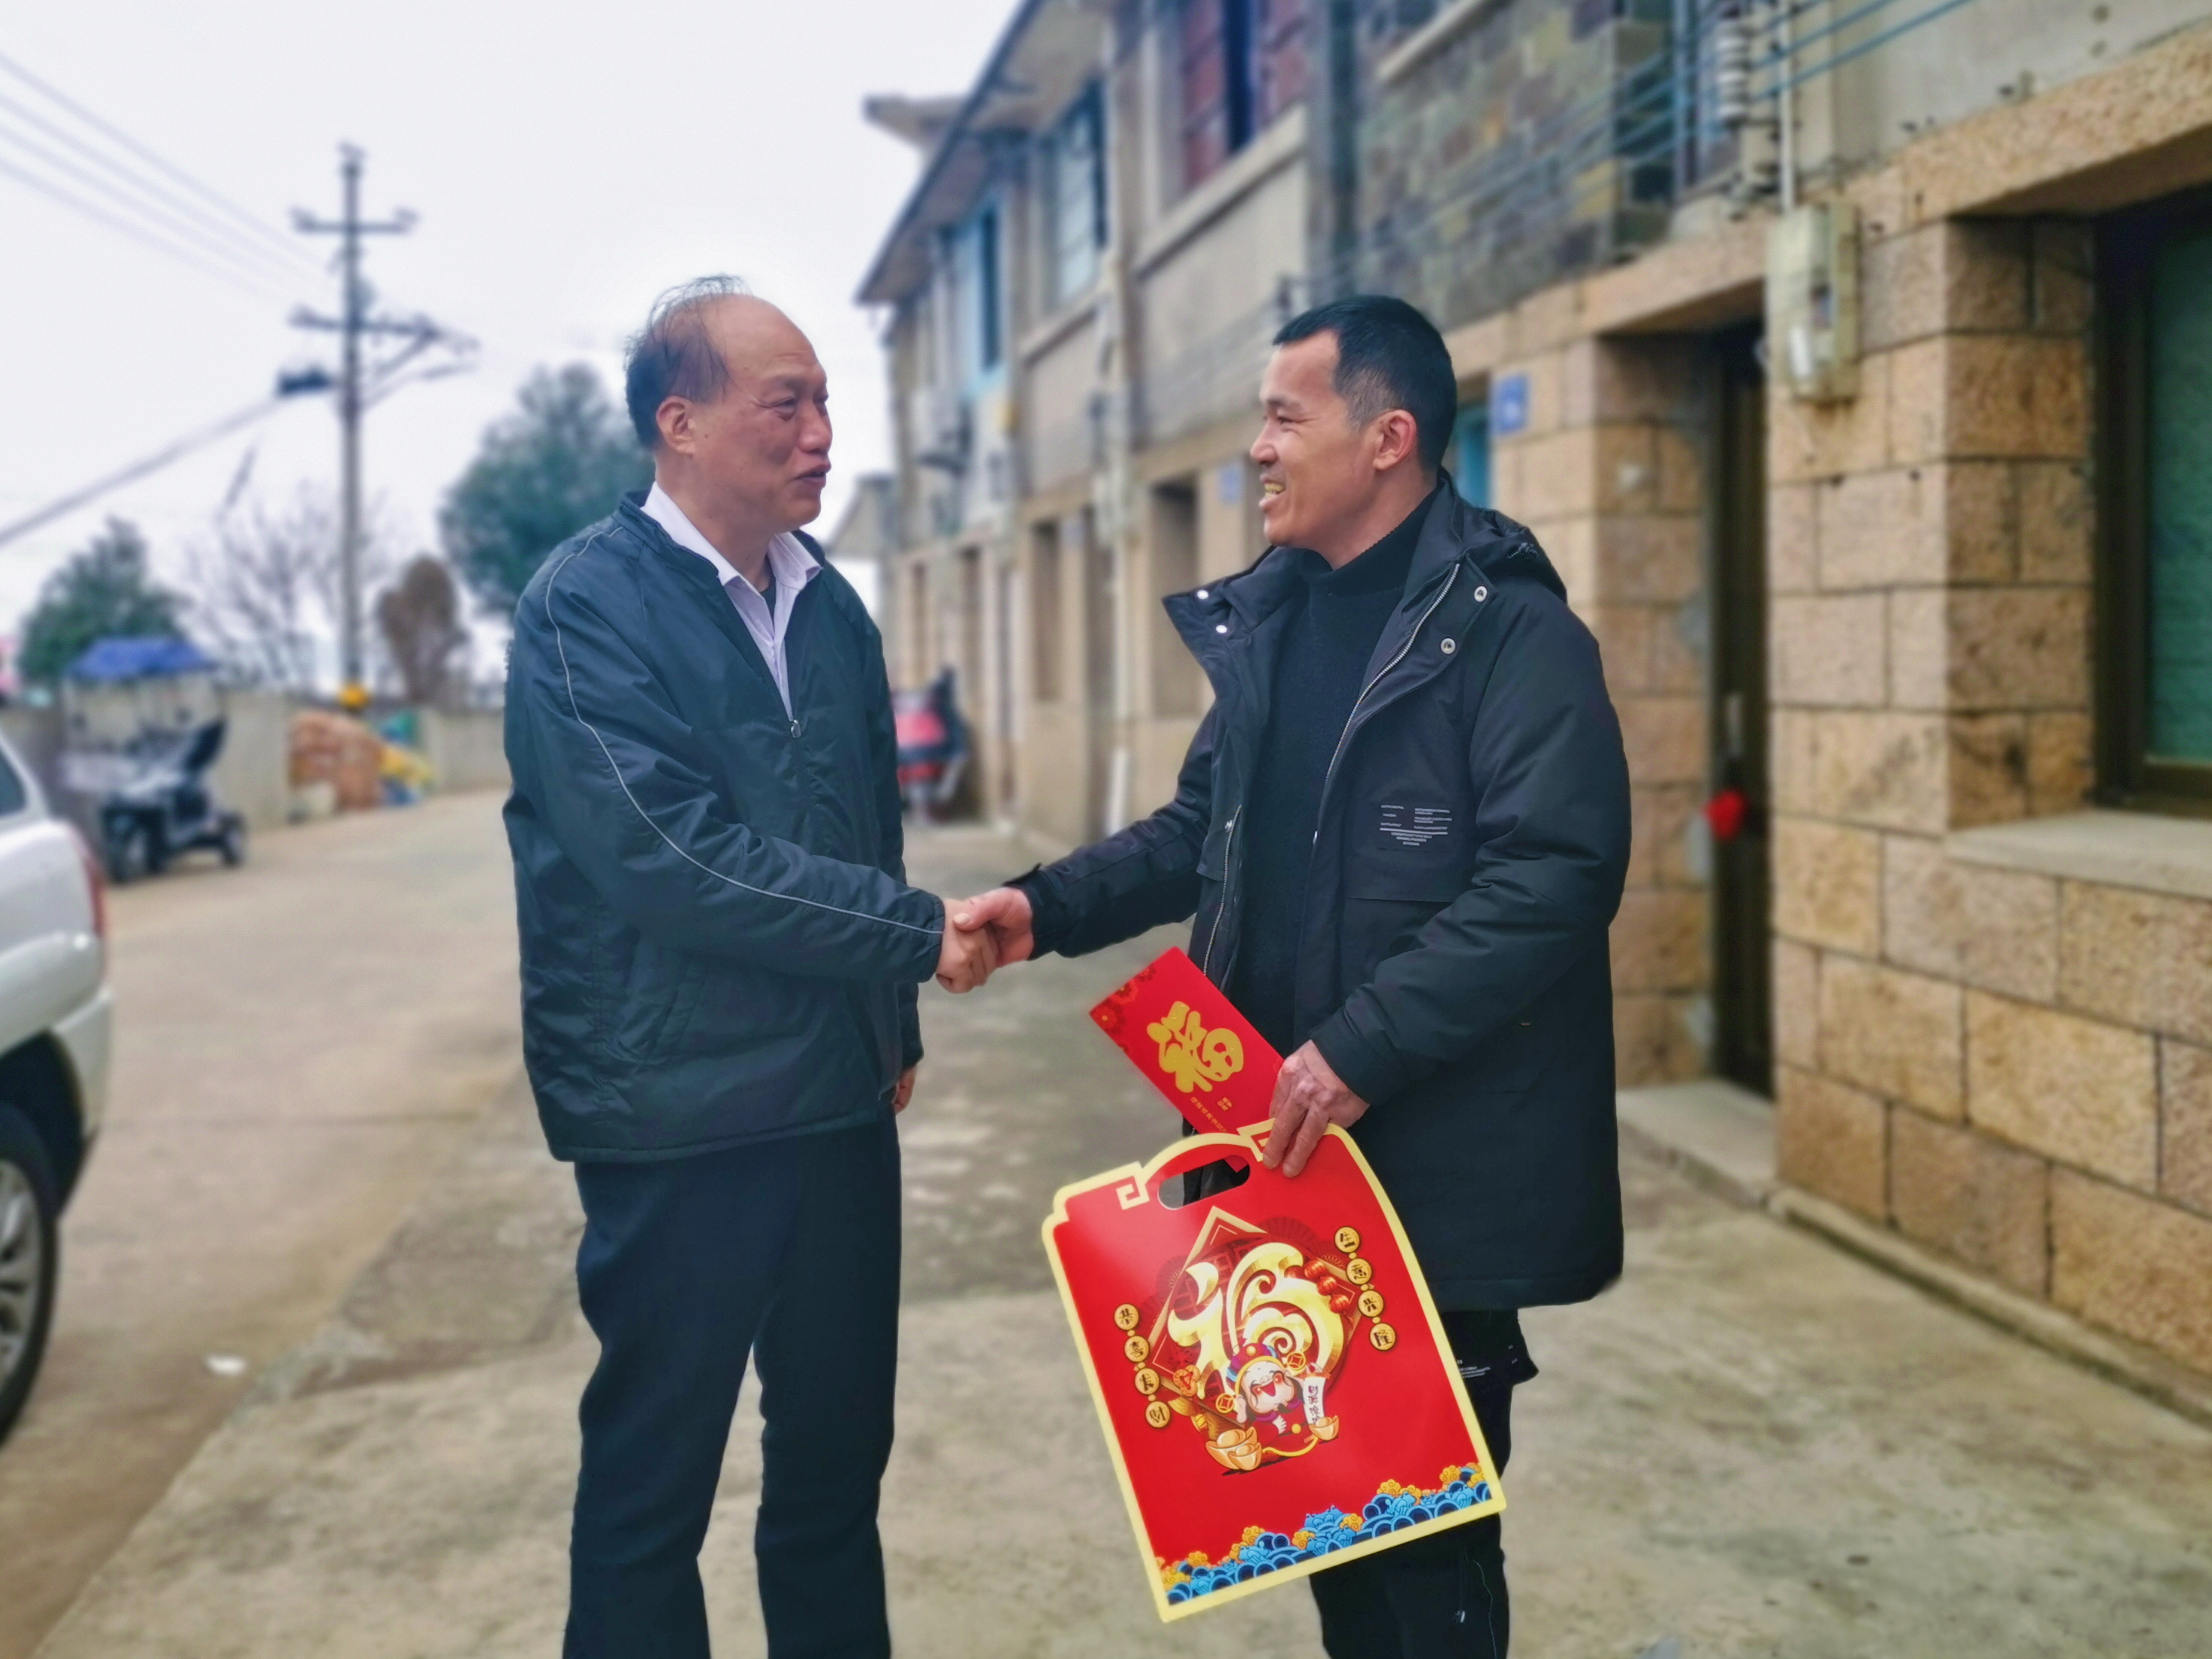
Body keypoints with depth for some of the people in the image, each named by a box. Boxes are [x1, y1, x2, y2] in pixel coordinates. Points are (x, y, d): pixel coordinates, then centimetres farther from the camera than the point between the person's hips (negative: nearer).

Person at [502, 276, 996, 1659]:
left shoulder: (829, 604, 9)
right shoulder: (586, 607, -11)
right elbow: (670, 856, -21)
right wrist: (917, 931, -19)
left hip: (843, 1103, 6)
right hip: (680, 1116, -6)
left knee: (839, 1453, 16)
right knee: (654, 1472, 8)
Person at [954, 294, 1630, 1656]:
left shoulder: (1509, 629, -13)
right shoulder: (1269, 622, 12)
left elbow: (1555, 875, -22)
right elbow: (1201, 833, 19)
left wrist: (1361, 1050, -25)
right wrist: (1046, 908, 4)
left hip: (1440, 1164, -7)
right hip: (1287, 1143, 7)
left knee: (1425, 1523, 6)